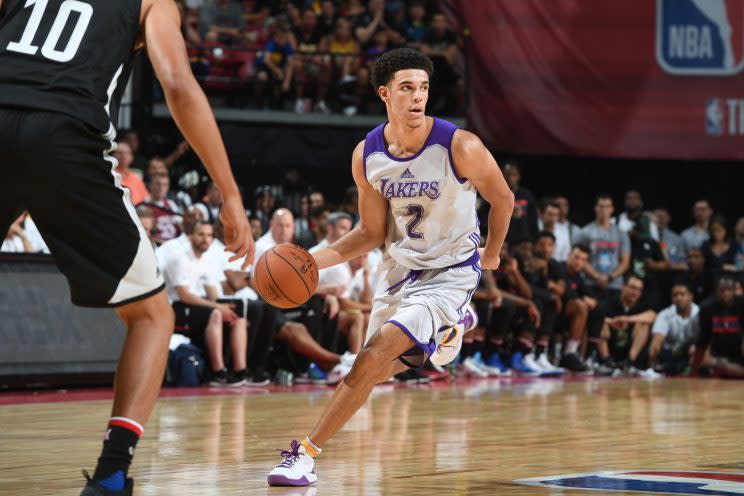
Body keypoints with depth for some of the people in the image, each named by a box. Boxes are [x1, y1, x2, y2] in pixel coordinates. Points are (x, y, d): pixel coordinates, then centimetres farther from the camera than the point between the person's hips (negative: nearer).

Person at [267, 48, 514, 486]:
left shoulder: (461, 147, -23)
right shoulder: (367, 155, -10)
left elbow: (503, 198, -4)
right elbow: (372, 232, 0)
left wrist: (492, 253, 10)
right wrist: (314, 259, -14)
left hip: (450, 272, -6)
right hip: (400, 266, 6)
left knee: (373, 359, -22)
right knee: (378, 371, 22)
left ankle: (308, 453, -13)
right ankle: (450, 324, 51)